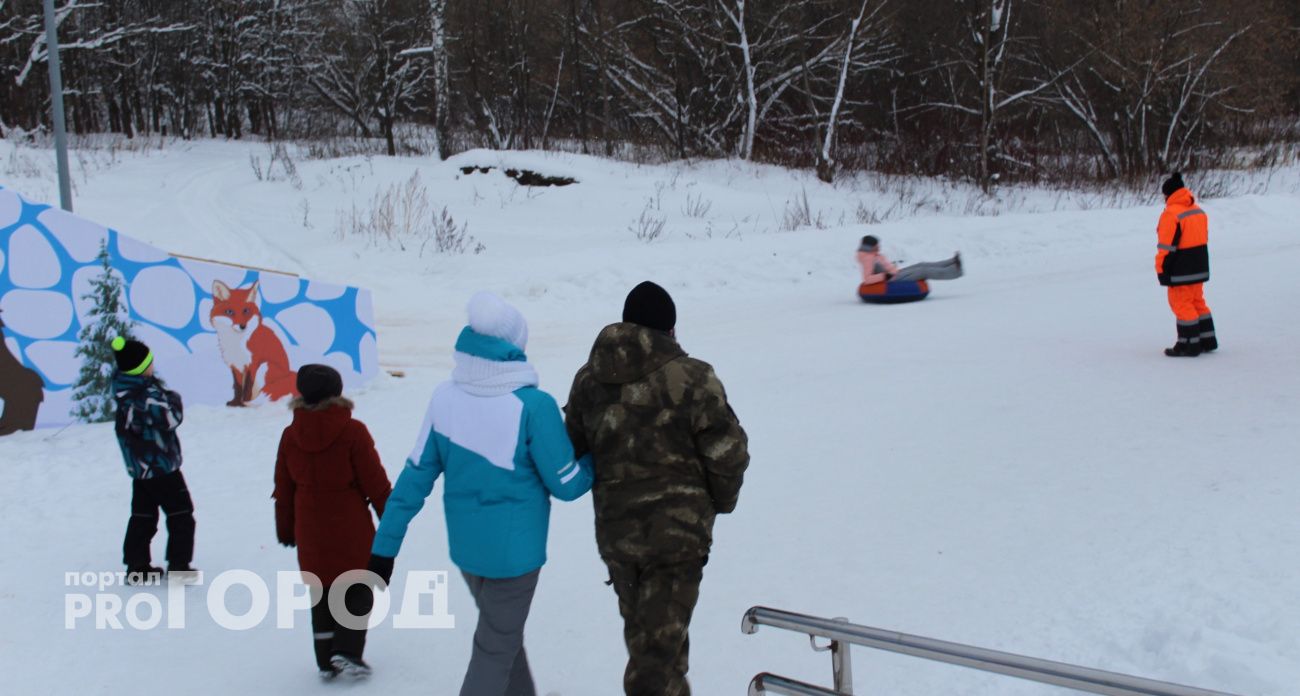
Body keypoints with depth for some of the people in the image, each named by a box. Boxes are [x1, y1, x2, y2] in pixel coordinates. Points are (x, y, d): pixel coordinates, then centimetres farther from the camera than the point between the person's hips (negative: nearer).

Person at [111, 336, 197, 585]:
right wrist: (174, 399, -3)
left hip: (139, 466, 8)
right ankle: (178, 567, 8)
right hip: (162, 465, -8)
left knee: (143, 516, 15)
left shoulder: (125, 390, 2)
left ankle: (137, 568, 19)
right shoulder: (148, 394, -25)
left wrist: (162, 393, 1)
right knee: (181, 514, 5)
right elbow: (172, 418, -19)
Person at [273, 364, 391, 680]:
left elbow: (283, 487, 6)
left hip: (310, 531, 4)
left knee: (321, 593, 15)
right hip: (351, 529, -4)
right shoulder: (352, 432, -16)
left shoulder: (291, 435, -2)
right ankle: (346, 651, 2)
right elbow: (375, 482, -11)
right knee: (358, 589, 12)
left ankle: (326, 660, 18)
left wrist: (285, 527, 18)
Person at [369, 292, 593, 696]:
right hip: (513, 549, -5)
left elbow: (416, 476, -4)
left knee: (502, 631, 26)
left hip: (465, 546, 5)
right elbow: (566, 484, -14)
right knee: (496, 648, 12)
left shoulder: (445, 397, -9)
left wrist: (384, 546, 2)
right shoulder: (532, 405, -23)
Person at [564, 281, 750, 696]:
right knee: (660, 641, 2)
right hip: (678, 529, -5)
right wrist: (720, 502, 7)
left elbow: (573, 449, 9)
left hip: (614, 530, 5)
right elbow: (728, 452, -12)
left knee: (641, 632, 23)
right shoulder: (692, 377, -15)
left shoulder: (589, 379, 0)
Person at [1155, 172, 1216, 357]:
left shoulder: (1171, 214, -18)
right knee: (1197, 302, 18)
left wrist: (1161, 270, -12)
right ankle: (1207, 340, 23)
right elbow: (1203, 239, 16)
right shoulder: (1199, 211, 10)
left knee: (1182, 304, -1)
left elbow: (1166, 246, -18)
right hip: (1200, 267, 8)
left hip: (1181, 271, -8)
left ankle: (1189, 345, 1)